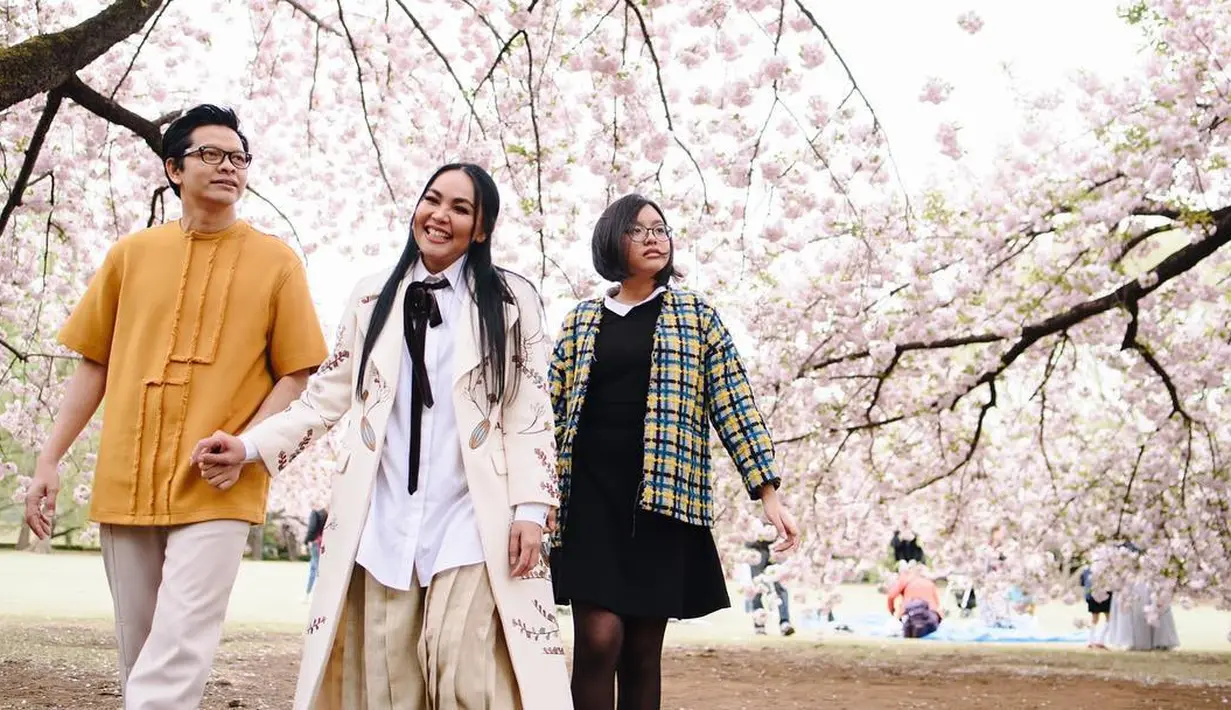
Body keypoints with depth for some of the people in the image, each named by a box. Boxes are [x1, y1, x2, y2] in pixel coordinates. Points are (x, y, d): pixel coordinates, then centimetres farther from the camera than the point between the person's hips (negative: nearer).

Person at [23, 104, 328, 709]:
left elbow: (296, 374, 3)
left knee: (178, 653, -14)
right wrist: (50, 460, 8)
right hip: (126, 484, 3)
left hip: (218, 490, -3)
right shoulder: (131, 254, 11)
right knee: (138, 653, 9)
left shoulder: (276, 261, 4)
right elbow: (94, 365, 14)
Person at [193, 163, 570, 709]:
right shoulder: (372, 297, 14)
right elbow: (328, 396, 15)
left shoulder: (512, 301, 5)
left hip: (472, 525, -3)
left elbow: (530, 414, 1)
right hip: (382, 525, 3)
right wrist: (251, 445, 4)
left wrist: (530, 508, -7)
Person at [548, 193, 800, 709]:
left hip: (663, 496, 0)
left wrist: (768, 494, -6)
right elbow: (553, 412, 12)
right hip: (591, 495, 0)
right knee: (599, 637, -12)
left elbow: (733, 404, 2)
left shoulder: (696, 317, 9)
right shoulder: (582, 320, 12)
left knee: (644, 647, 3)